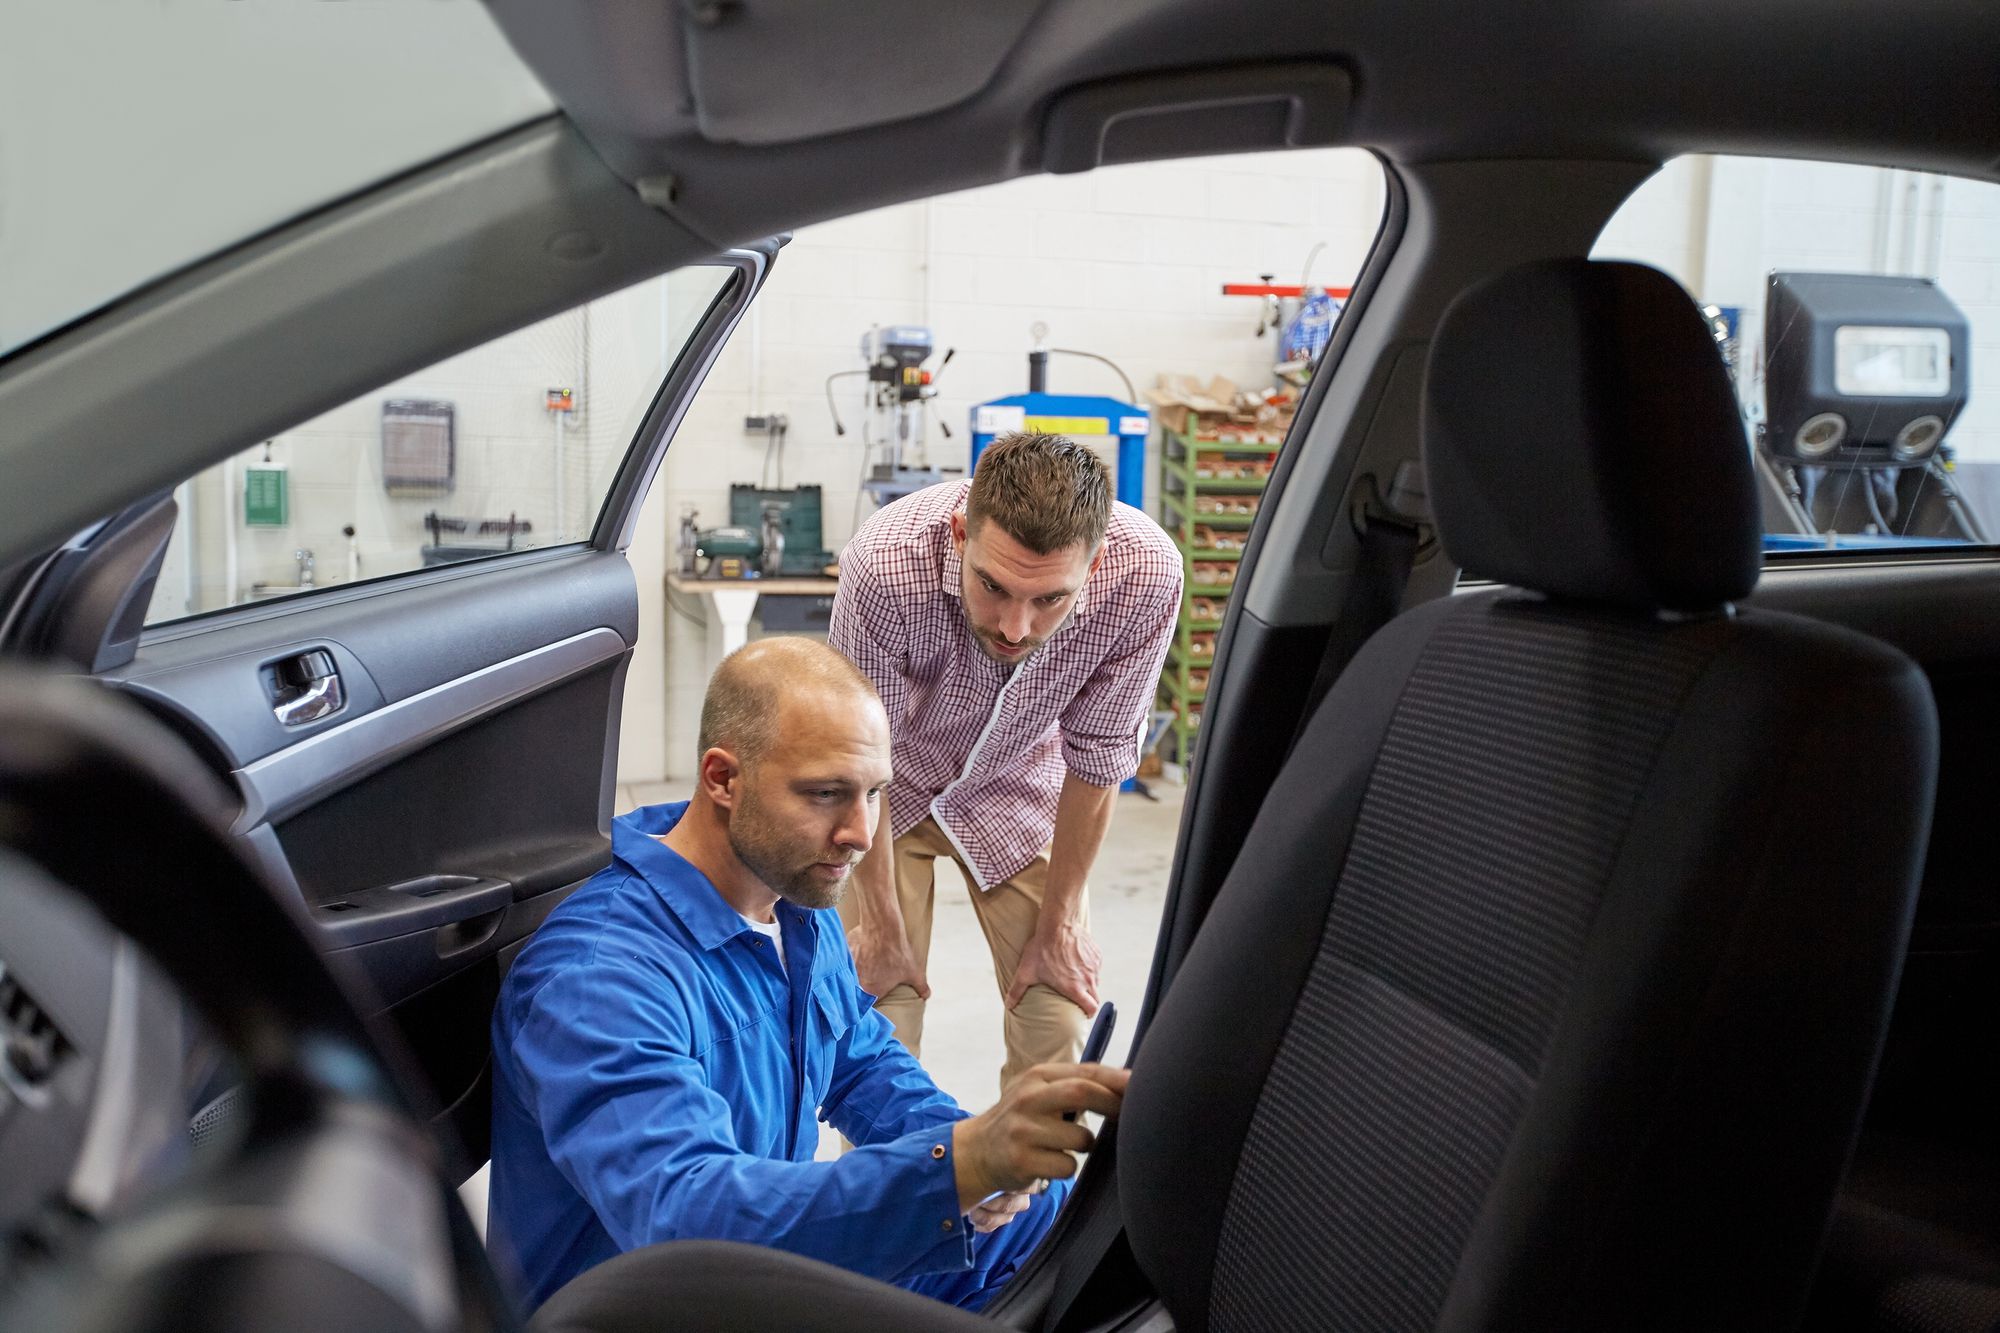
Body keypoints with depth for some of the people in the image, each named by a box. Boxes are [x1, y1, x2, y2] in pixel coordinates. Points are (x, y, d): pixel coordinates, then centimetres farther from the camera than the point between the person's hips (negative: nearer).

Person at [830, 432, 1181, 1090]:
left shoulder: (1146, 574, -32)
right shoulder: (886, 563, -38)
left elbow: (1096, 757, -16)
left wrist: (1057, 925, -7)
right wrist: (884, 926, -12)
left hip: (1019, 782, 2)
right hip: (891, 787, -1)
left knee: (1061, 1008, -1)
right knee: (879, 1017, -6)